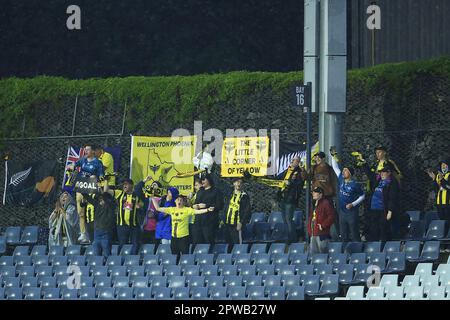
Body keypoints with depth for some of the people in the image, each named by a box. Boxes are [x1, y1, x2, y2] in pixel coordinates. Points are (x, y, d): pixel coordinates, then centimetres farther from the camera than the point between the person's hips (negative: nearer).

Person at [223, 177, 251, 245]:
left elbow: (247, 211, -10)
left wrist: (241, 223, -16)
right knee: (228, 243, 9)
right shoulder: (231, 195, 15)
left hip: (236, 225, -7)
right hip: (228, 224, 7)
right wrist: (224, 220, 15)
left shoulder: (244, 196, -5)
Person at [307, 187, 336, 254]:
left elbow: (332, 216, -18)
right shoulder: (314, 204, 19)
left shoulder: (326, 203, -9)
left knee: (323, 253, -5)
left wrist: (323, 226, -18)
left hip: (322, 234, -9)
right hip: (313, 234, 9)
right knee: (312, 253, 10)